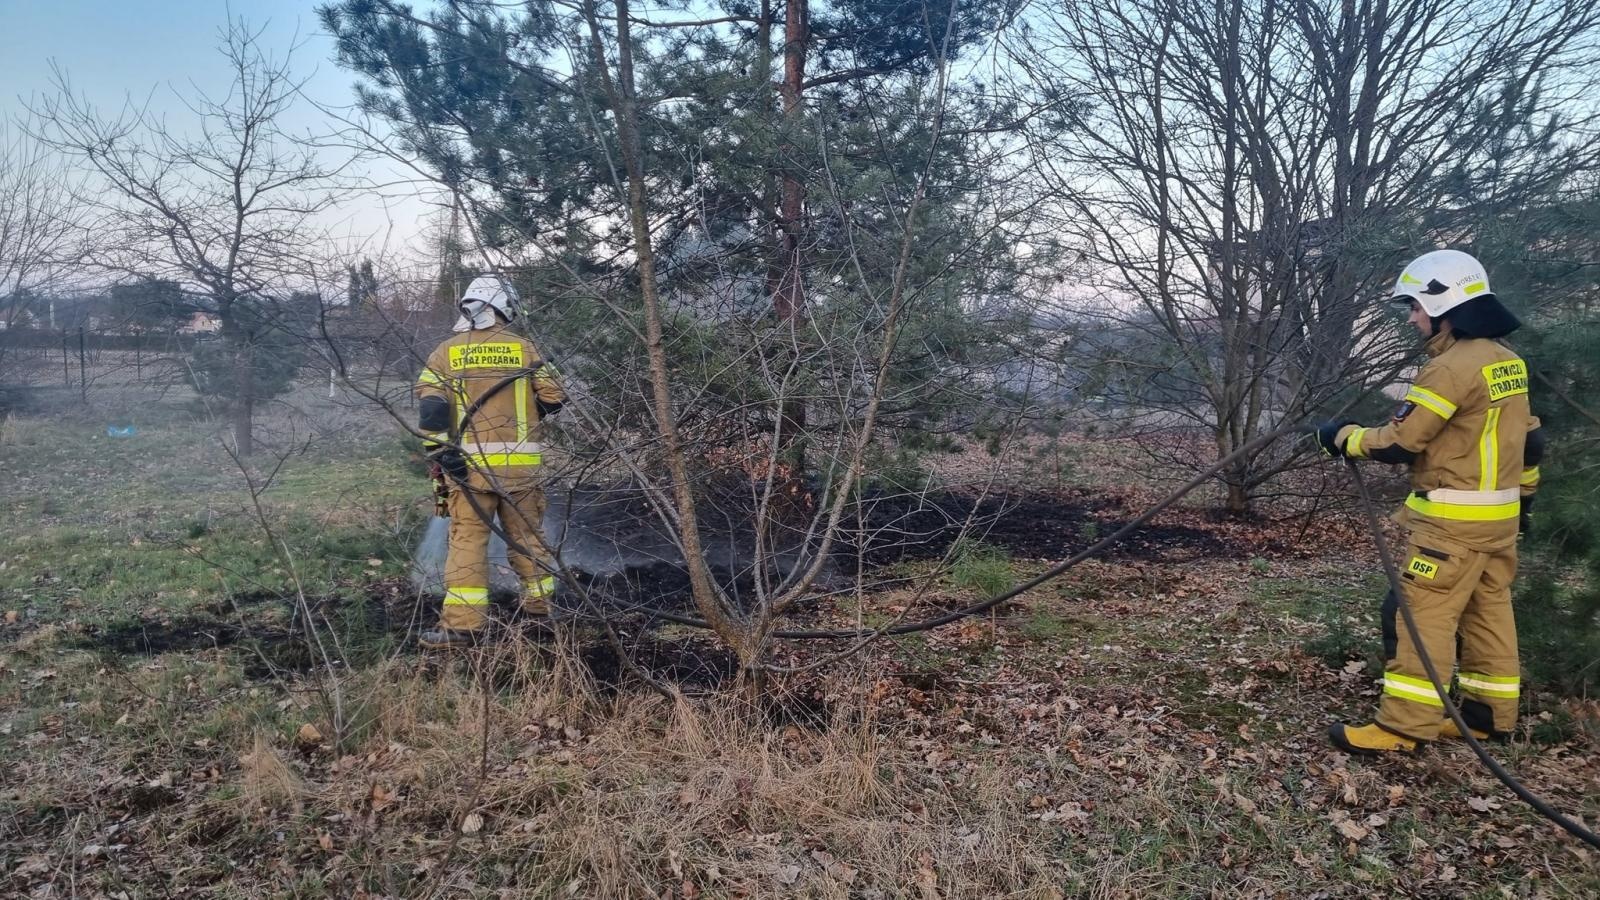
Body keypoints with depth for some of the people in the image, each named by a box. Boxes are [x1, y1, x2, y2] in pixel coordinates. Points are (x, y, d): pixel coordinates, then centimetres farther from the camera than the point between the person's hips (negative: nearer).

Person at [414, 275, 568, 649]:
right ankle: (540, 604, 25)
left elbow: (430, 407, -7)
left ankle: (463, 623, -3)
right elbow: (554, 397, 5)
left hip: (471, 463, -1)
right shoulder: (523, 348, 4)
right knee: (528, 534, 14)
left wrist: (442, 453, -6)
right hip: (521, 462, 1)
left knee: (468, 539, 1)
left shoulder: (446, 352, 3)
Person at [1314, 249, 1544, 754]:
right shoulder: (1506, 360, 12)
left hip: (1454, 519, -10)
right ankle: (1489, 716, 22)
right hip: (1498, 515, 10)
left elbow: (1400, 442, -19)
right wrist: (1524, 496, 27)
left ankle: (1403, 728, -4)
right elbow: (1529, 438, 19)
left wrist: (1344, 437, -3)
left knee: (1421, 616, -7)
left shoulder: (1454, 365, -19)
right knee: (1489, 613, 14)